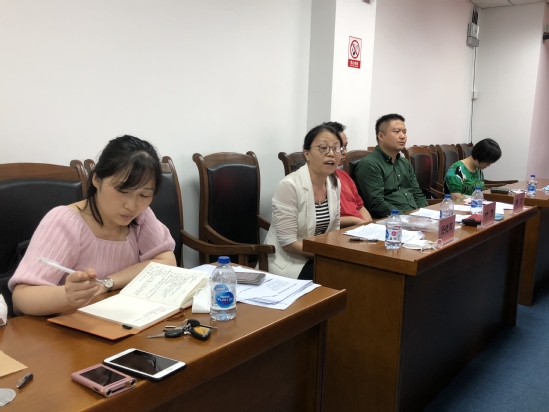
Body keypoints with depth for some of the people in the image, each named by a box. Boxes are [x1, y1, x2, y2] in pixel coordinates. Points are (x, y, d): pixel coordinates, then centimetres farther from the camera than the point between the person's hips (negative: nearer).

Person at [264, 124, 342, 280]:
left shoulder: (334, 184, 1)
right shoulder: (289, 185, -21)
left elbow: (334, 230, 10)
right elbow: (288, 243, -20)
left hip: (319, 258, 7)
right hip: (288, 262, -7)